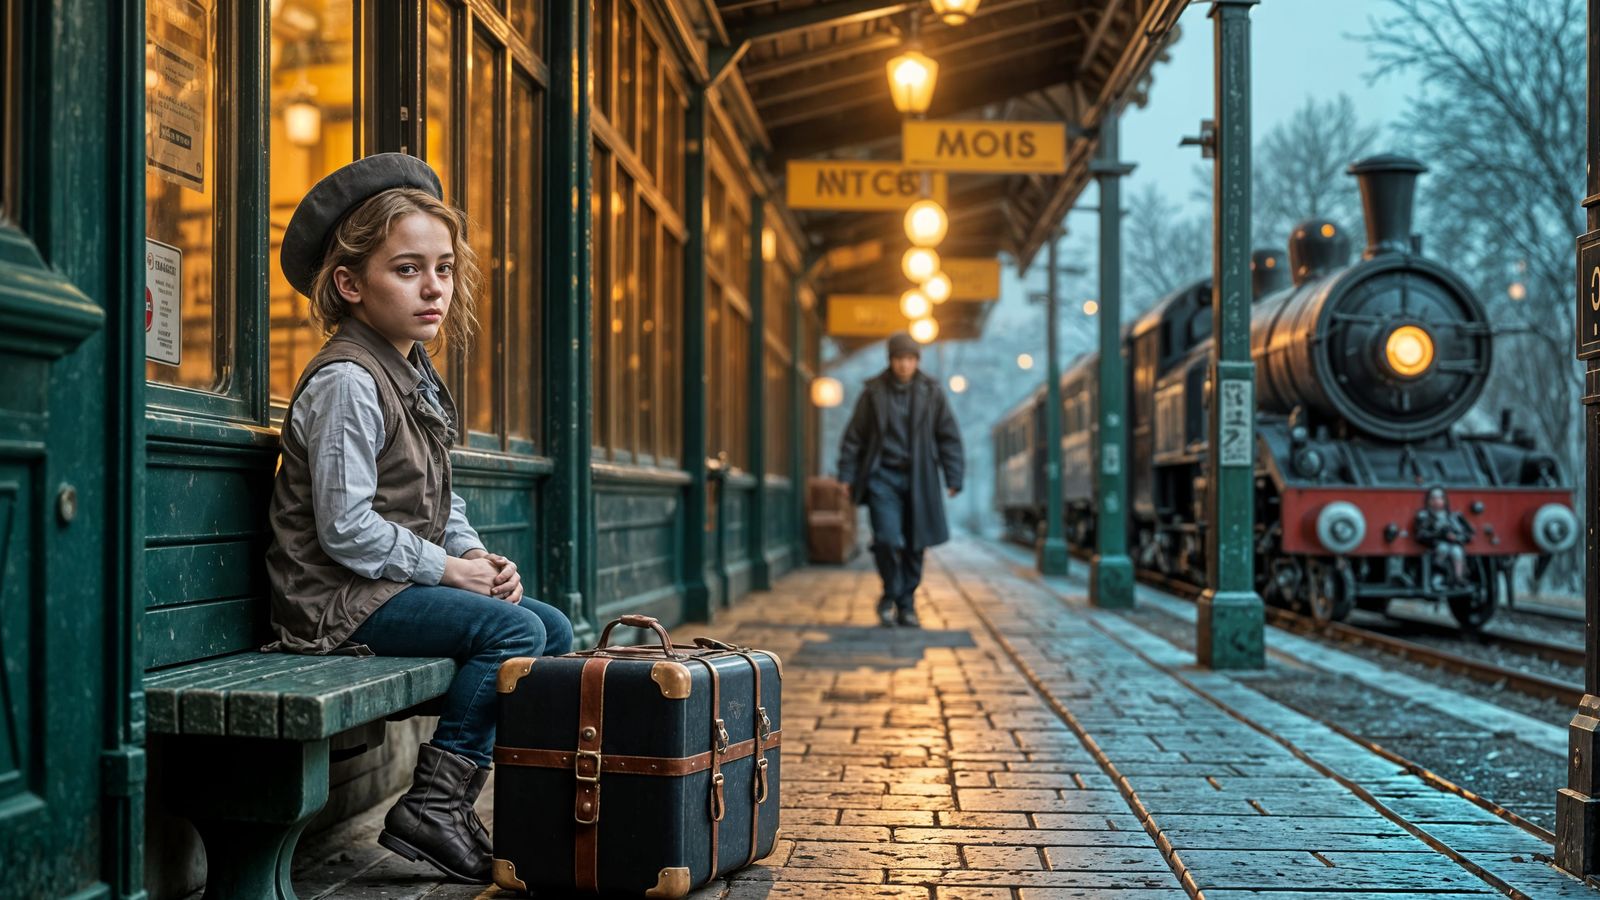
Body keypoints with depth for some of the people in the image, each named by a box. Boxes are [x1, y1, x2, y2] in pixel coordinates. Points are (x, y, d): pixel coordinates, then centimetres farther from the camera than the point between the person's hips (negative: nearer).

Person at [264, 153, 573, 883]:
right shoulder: (347, 381, -16)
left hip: (400, 582, 10)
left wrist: (477, 556, 1)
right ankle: (433, 809, -18)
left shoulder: (417, 378, 15)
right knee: (514, 630, -22)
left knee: (555, 629, 5)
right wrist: (446, 569, -15)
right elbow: (345, 529, -21)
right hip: (340, 599, -10)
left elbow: (440, 503, 20)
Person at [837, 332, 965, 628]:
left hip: (918, 479, 1)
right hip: (882, 476, -1)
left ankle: (906, 606, 18)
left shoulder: (931, 392, 3)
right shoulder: (874, 392, 1)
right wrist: (846, 475, 0)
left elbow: (949, 437, 6)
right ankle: (889, 596, 9)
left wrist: (953, 478, 0)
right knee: (887, 539, -14)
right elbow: (854, 436, 5)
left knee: (914, 545, 4)